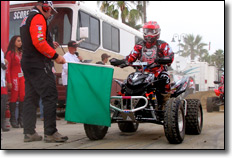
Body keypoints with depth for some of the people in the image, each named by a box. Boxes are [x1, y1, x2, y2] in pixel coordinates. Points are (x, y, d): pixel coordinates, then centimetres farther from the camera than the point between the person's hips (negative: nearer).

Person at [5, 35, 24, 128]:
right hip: (14, 77, -5)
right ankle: (13, 119, 4)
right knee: (14, 97, -3)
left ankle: (21, 118, 6)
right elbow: (7, 68, -8)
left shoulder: (21, 53, 16)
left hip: (22, 77, 6)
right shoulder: (10, 53, -3)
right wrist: (9, 81, -14)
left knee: (23, 97, 0)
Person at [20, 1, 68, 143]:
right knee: (50, 96, -11)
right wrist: (55, 56, -15)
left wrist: (50, 45, 15)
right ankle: (50, 132, -13)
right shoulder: (38, 18, -8)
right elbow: (39, 42, -20)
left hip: (27, 64, 10)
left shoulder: (27, 19, 24)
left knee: (31, 98, 9)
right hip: (39, 65, -10)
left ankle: (29, 132, 10)